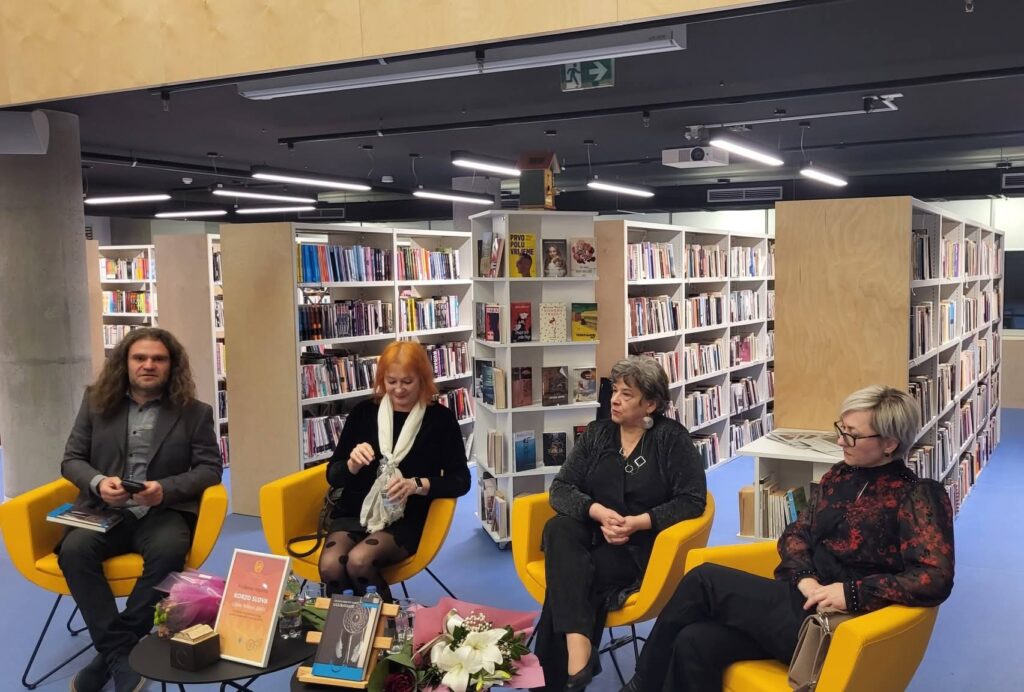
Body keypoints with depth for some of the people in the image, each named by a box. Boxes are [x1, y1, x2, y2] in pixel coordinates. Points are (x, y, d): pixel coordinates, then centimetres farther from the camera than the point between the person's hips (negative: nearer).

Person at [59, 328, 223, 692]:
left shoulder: (194, 411, 3)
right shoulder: (97, 402, 9)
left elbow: (210, 467, 0)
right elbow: (72, 459, 10)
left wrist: (165, 489, -18)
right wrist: (98, 483, -13)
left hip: (163, 512, -2)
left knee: (169, 550, -34)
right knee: (74, 550, -29)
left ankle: (110, 649, -19)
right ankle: (119, 654, -22)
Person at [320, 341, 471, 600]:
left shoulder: (440, 418, 0)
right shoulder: (363, 412, 6)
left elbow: (461, 481, -4)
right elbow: (333, 476, 8)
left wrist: (417, 485, -21)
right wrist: (352, 465, -16)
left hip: (405, 519, -2)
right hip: (355, 512, 3)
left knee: (359, 561, -30)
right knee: (330, 565, -28)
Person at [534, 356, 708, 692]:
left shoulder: (672, 438, -3)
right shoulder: (596, 433, 9)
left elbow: (693, 500, -9)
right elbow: (561, 488, 1)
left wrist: (637, 522, -21)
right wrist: (598, 512, -19)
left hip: (642, 546, -4)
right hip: (593, 535, 4)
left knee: (566, 578, -29)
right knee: (558, 528, -32)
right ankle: (578, 656, -45)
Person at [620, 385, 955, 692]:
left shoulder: (917, 496, -8)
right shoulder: (839, 476, 12)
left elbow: (936, 579, -19)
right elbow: (796, 533, 14)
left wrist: (851, 593, -20)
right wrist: (804, 577, -8)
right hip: (804, 602, 6)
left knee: (705, 580, -14)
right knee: (694, 643, -19)